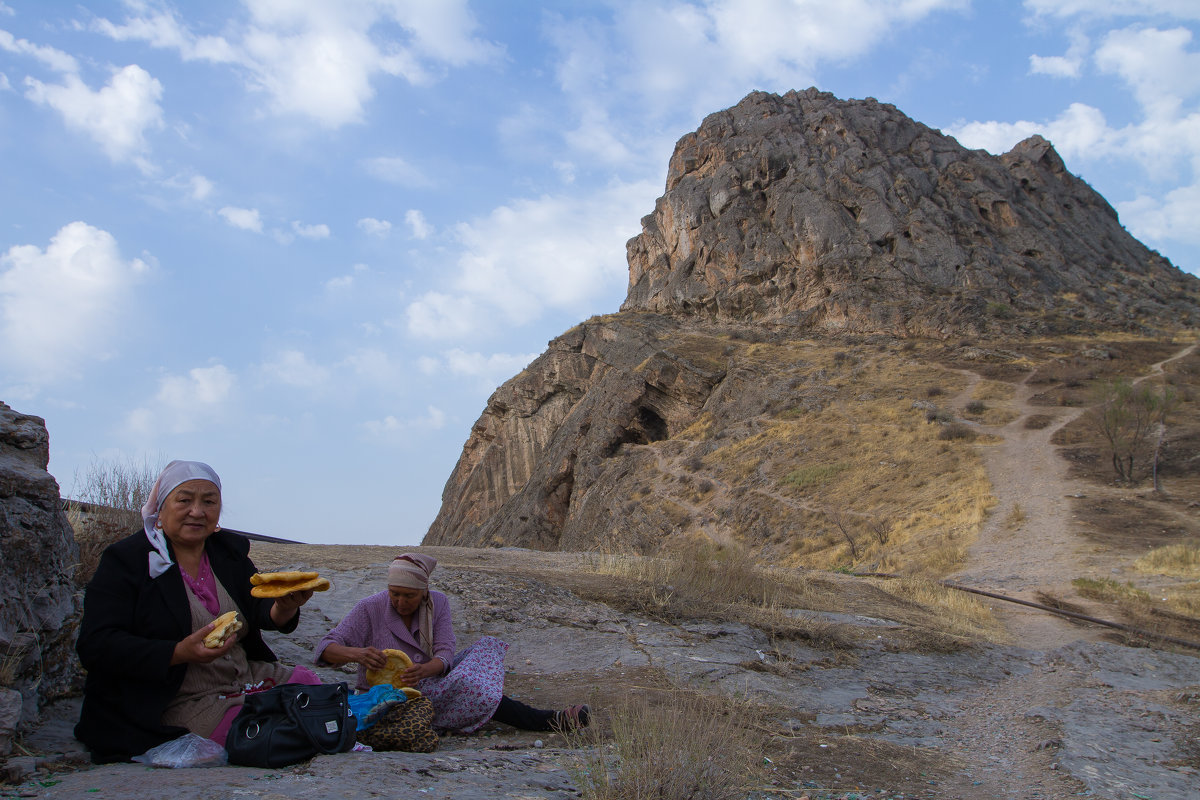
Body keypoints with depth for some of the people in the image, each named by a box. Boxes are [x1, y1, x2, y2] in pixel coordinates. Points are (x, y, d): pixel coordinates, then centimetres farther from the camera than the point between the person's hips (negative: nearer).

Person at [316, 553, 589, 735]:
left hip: (428, 682, 6)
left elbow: (445, 654, -12)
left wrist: (424, 670, -37)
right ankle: (544, 720, -20)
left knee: (486, 648, -12)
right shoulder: (369, 609, -12)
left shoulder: (437, 603, -2)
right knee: (470, 687, -31)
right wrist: (355, 653, -40)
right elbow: (325, 648, -16)